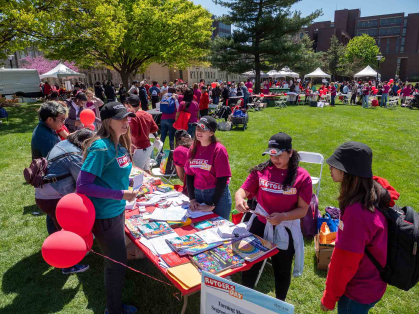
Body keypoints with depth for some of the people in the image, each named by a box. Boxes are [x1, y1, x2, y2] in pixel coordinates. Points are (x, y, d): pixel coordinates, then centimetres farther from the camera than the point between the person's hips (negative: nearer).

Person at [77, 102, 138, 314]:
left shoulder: (120, 145, 3)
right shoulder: (101, 147, -23)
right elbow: (82, 186, -26)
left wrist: (127, 182, 0)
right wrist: (120, 194, -24)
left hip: (117, 211, 9)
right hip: (104, 215, -9)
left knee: (115, 261, 24)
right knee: (117, 264, 7)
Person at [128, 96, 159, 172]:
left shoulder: (134, 116, -16)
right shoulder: (148, 114, 3)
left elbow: (133, 134, -18)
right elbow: (155, 128, 6)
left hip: (140, 149, -8)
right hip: (148, 146, 8)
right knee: (146, 170, 20)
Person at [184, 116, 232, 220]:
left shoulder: (219, 150, -14)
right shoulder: (193, 148, 2)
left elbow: (222, 179, -15)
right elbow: (189, 174, 6)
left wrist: (212, 205, -14)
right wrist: (192, 199, -1)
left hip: (218, 195, -5)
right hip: (198, 193, 5)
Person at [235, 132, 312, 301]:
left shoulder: (302, 177, -14)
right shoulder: (261, 171, -9)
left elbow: (303, 210, -13)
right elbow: (243, 190, -5)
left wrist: (282, 216, -30)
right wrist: (239, 199, -29)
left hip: (285, 230, -1)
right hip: (260, 225, 1)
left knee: (282, 271, 22)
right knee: (250, 266, 18)